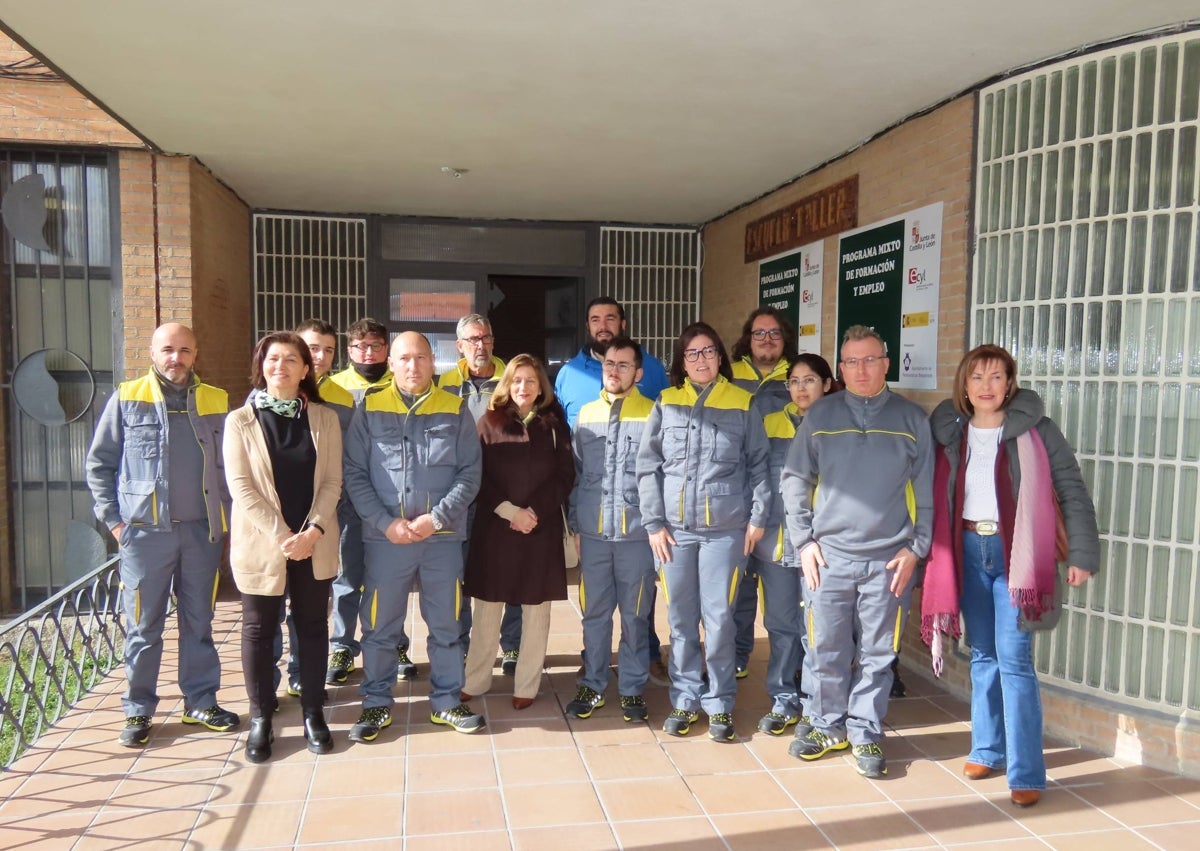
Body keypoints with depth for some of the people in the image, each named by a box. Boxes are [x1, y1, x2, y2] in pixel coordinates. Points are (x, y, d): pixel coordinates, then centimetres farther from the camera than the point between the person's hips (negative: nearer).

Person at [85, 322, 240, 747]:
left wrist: (228, 519, 4)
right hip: (145, 532, -2)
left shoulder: (216, 401, 6)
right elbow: (99, 464, 4)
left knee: (199, 622, 11)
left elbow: (230, 465, 10)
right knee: (143, 627, 6)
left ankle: (201, 702, 23)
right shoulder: (127, 399, 0)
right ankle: (138, 711, 19)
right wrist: (113, 519, -3)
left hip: (203, 531, 2)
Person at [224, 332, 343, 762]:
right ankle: (260, 718, 20)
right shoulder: (240, 421, -1)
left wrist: (314, 530, -13)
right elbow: (241, 486, -8)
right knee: (259, 630, 7)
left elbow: (332, 481, 0)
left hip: (315, 543, 2)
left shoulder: (324, 418, 3)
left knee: (313, 626, 10)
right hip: (261, 544, -1)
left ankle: (313, 712, 22)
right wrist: (281, 536, -16)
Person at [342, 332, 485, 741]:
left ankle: (446, 701, 28)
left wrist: (436, 518, -11)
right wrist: (385, 522, -12)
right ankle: (377, 703, 27)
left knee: (445, 625, 12)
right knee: (380, 626, 10)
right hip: (384, 538, -1)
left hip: (443, 538, 1)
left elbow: (470, 473, 0)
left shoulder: (455, 410, 3)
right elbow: (354, 474, -2)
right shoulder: (369, 410, 1)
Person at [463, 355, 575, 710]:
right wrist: (509, 510, -13)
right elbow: (478, 476, -1)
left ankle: (526, 686, 15)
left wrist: (535, 511, -11)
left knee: (536, 611, 5)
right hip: (494, 528, 0)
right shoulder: (490, 423, 4)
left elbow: (565, 476, 2)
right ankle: (475, 680, 18)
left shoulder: (554, 425, 7)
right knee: (487, 609, 5)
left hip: (542, 529, 1)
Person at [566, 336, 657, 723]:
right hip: (593, 532, 3)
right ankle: (593, 684, 25)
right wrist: (575, 525, 9)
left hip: (637, 532, -3)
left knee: (635, 615, 8)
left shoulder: (652, 414, -2)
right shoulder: (586, 414, 8)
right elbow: (576, 473, 11)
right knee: (595, 614, 11)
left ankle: (632, 688, 21)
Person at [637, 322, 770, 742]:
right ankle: (685, 700, 22)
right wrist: (653, 522, -2)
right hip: (674, 528, 2)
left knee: (719, 620, 2)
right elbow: (647, 467, 4)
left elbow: (759, 465, 5)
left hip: (725, 529, -1)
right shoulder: (666, 403, 6)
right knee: (681, 620, 8)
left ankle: (720, 704, 17)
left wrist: (758, 517, -2)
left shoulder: (742, 404, 4)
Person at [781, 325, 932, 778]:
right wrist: (804, 540, -1)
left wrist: (915, 548, 0)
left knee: (877, 654, 8)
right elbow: (794, 480, 6)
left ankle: (865, 733, 23)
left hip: (888, 558, 0)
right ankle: (829, 725, 25)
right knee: (827, 650, 7)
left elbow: (926, 491, 6)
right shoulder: (820, 414, 5)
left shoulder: (912, 418, 4)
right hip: (828, 554, 1)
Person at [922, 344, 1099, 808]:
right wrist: (933, 553, 6)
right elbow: (939, 497, 11)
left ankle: (1026, 772, 0)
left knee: (1014, 658, -8)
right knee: (982, 655, 13)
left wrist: (1082, 555, -9)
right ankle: (987, 750, 25)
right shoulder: (950, 431, 6)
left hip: (1014, 552, -4)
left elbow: (1073, 491, -4)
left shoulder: (1035, 430, -5)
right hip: (968, 549, 4)